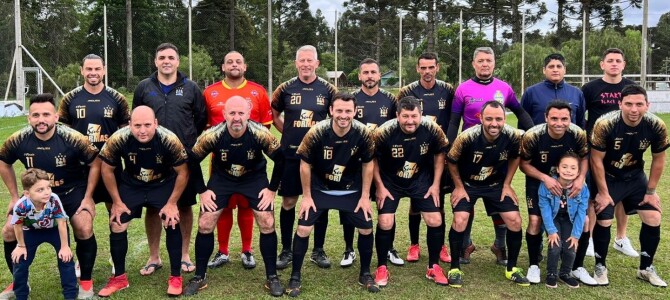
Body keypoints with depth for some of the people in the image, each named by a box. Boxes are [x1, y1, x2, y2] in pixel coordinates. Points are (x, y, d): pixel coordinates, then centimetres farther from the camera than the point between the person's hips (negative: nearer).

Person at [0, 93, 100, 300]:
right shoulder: (17, 140, -17)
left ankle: (86, 282, -1)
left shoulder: (73, 138, -26)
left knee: (84, 229, -24)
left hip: (72, 190, -3)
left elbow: (95, 163, -13)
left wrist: (88, 197, -13)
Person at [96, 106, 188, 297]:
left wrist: (172, 203, -14)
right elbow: (107, 170, -10)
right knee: (116, 226, -4)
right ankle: (119, 277, 16)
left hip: (163, 184, -1)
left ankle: (176, 277, 1)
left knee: (172, 222, -16)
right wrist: (117, 202, -6)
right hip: (131, 185, 2)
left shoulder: (169, 140, -30)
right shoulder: (118, 139, -28)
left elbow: (183, 173, -16)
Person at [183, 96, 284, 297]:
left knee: (267, 224, -9)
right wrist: (202, 191, -9)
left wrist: (272, 189, -12)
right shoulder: (212, 135, -27)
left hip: (254, 177, 0)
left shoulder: (261, 134, -28)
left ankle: (272, 277, 8)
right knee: (204, 225, -5)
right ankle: (200, 277, 14)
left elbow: (280, 160, -13)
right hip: (222, 178, 1)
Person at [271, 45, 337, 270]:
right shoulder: (285, 89, 2)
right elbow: (273, 114, 14)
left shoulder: (328, 89, 1)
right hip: (290, 155, 0)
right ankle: (286, 251, 18)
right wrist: (288, 132, 5)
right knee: (288, 202, 5)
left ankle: (318, 251, 20)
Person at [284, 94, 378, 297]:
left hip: (351, 191, 2)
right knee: (303, 228, -9)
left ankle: (365, 274, 24)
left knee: (366, 228, 1)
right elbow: (305, 165, -12)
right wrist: (306, 196, -8)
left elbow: (368, 164, -4)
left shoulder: (363, 133, -20)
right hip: (319, 189, -2)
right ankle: (295, 277, 10)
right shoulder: (316, 133, -26)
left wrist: (365, 196, -4)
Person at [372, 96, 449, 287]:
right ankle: (381, 268, 10)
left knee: (435, 221, -4)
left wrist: (435, 184, -2)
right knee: (385, 222, -12)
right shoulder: (384, 132, -25)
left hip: (421, 180, 2)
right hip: (390, 182, -2)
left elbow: (440, 154, -1)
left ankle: (434, 267, 17)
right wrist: (380, 186, -8)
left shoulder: (432, 129, -20)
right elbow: (372, 159, -9)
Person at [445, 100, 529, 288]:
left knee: (515, 221, -5)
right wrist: (459, 187, -6)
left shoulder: (513, 136, -22)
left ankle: (511, 268, 16)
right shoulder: (467, 137, -30)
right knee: (460, 221, -19)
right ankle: (455, 269, 2)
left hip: (497, 184, 3)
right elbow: (451, 162, -11)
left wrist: (507, 184, 1)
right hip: (467, 184, -3)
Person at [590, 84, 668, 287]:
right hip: (607, 177, -3)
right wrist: (603, 192, -13)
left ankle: (646, 268, 19)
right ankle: (600, 267, 12)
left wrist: (651, 191, 0)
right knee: (604, 221, -10)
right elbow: (596, 160, -17)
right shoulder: (605, 124, -29)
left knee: (653, 220, -1)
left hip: (635, 177, 4)